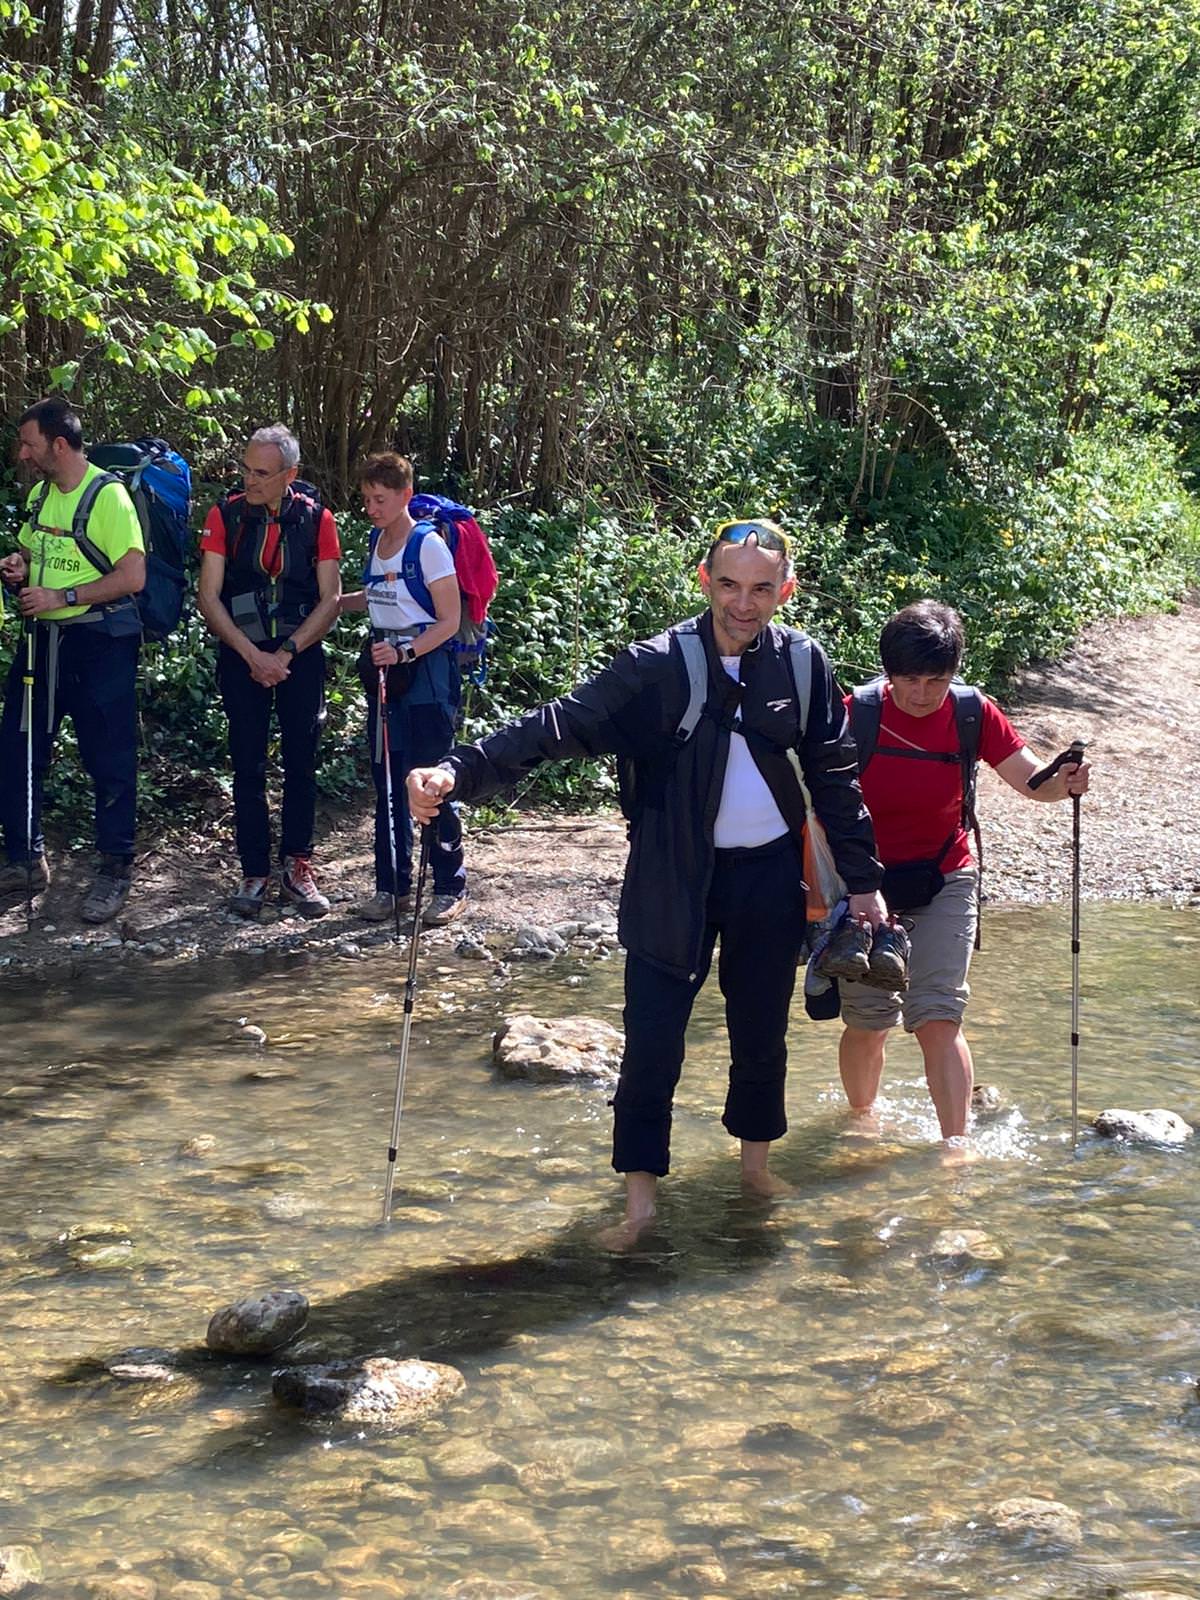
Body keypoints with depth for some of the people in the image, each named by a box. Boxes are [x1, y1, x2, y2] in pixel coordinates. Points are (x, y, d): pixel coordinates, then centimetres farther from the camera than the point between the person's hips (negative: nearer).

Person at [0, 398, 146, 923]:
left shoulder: (106, 496, -13)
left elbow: (132, 576, -19)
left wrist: (62, 596, -21)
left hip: (99, 643, -8)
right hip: (43, 639, 8)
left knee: (108, 761, 1)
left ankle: (116, 869, 12)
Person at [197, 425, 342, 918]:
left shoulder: (316, 518, -2)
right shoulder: (226, 515, -3)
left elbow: (330, 598, -2)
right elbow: (208, 596, -4)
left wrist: (286, 653, -10)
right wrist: (253, 654, -12)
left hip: (301, 655, 0)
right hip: (241, 654, 0)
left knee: (300, 763, 3)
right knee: (248, 767, 1)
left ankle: (296, 867, 13)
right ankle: (254, 873, 8)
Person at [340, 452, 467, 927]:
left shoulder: (428, 545, -12)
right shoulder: (377, 540, 10)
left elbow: (449, 621, -13)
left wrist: (404, 651, -23)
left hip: (425, 669, -7)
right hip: (384, 670, 7)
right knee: (387, 781, 9)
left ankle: (450, 887, 5)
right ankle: (392, 887, 17)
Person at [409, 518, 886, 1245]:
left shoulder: (805, 664, -3)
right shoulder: (658, 666, -13)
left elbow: (836, 778, 5)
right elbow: (562, 725, -21)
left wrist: (863, 880, 6)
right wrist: (459, 772, -34)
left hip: (770, 878, 2)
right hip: (673, 879, -2)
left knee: (761, 1032, 15)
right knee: (652, 1040, -2)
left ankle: (756, 1164, 36)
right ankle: (641, 1194, 11)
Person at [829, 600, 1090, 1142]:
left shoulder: (973, 714, -7)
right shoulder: (856, 713, -13)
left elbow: (1028, 777, -8)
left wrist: (1061, 784, -30)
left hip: (944, 883, 1)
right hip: (866, 882, 0)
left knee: (937, 1019, -10)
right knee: (867, 1022, 4)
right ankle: (861, 1119, 31)